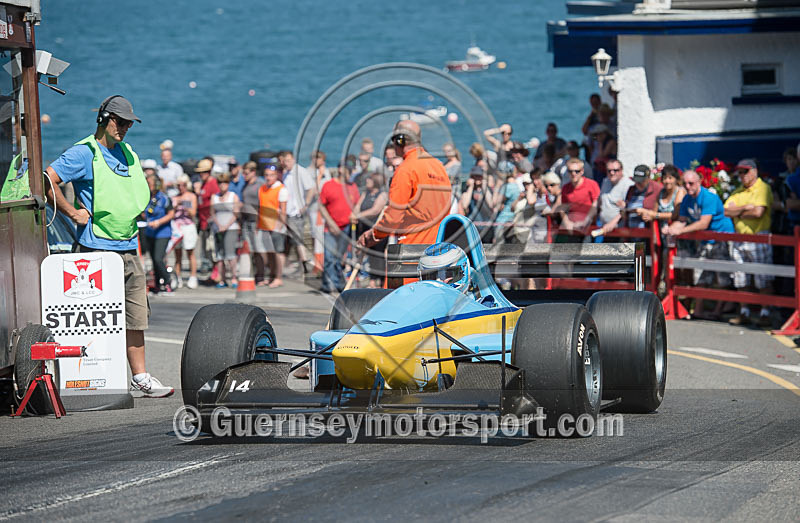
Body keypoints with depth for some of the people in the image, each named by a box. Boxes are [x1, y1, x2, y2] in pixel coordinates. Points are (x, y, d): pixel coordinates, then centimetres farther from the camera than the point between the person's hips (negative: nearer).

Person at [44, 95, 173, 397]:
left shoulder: (127, 154, 17)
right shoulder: (84, 153, -7)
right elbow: (48, 180, -15)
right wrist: (72, 213, -12)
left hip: (129, 249, 7)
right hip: (98, 249, -7)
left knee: (135, 314, 6)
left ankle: (140, 375, 11)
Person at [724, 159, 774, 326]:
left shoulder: (762, 188, -4)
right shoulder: (738, 192, 16)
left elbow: (758, 212, -17)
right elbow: (726, 210, 4)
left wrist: (738, 213, -3)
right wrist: (745, 208, -11)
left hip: (758, 237, -7)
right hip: (738, 238, 7)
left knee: (763, 279, -6)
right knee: (741, 279, 8)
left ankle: (765, 314, -4)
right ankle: (744, 313, 15)